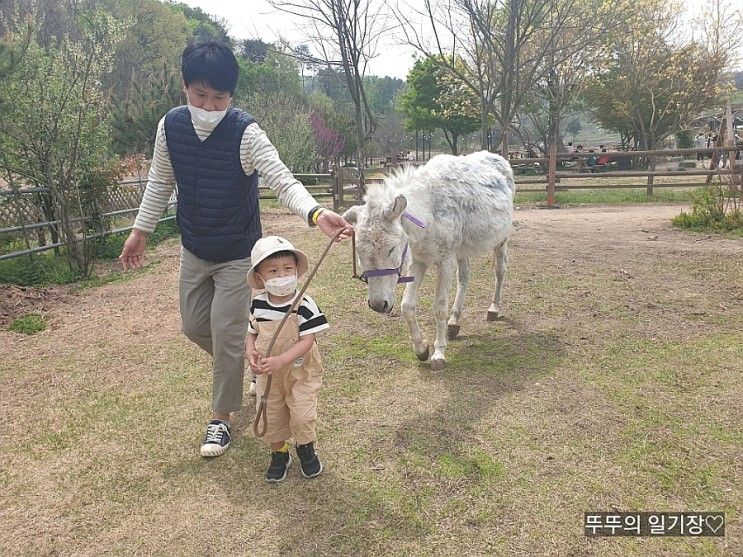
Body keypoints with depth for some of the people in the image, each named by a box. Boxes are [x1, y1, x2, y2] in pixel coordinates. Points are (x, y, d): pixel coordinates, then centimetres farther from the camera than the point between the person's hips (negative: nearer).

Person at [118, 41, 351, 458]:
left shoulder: (246, 133, -24)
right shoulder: (170, 126, -8)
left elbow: (282, 180, -35)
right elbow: (160, 183, 6)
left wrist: (316, 213, -54)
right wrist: (140, 230, 10)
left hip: (238, 255, -5)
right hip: (194, 251, 6)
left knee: (227, 337, 0)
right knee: (195, 327, 17)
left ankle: (222, 418, 21)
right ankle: (240, 367, 47)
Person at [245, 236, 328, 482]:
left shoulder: (304, 305, -21)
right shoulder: (258, 305, -7)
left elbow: (306, 341, -23)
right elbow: (252, 333, 7)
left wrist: (281, 360, -34)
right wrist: (250, 351, -15)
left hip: (300, 372, -4)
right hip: (268, 373, 4)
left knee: (302, 415, -1)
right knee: (271, 416, 13)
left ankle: (306, 450, 31)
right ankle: (279, 454, 39)